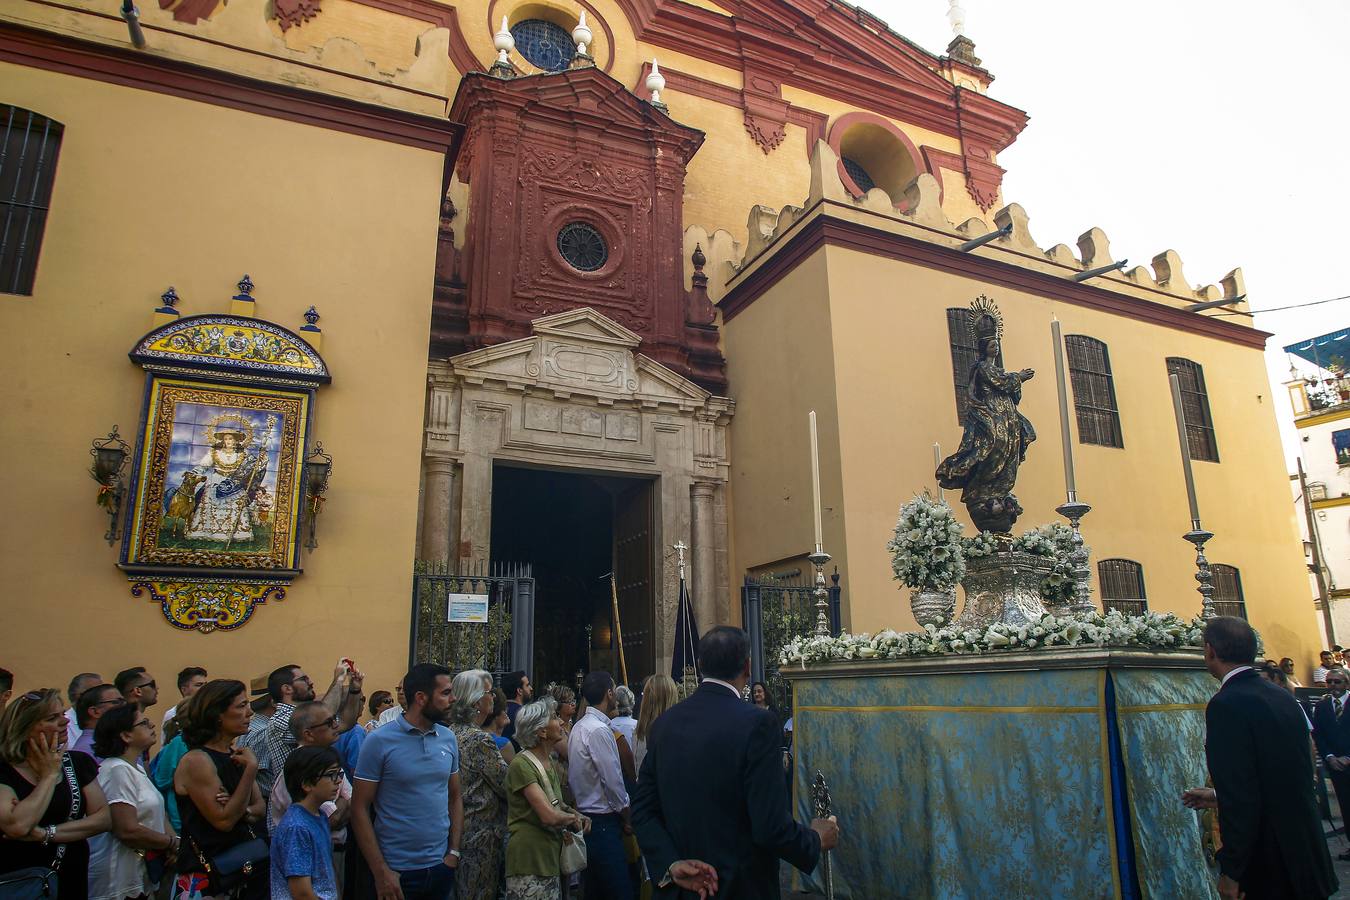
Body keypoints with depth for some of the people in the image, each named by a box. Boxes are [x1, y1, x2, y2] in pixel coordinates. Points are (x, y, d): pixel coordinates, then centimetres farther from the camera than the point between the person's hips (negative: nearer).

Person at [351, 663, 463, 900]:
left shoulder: (448, 738, 3)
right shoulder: (380, 741, -11)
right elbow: (360, 809, -9)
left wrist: (454, 851, 0)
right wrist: (381, 871, -12)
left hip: (441, 866, 4)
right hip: (397, 871, -4)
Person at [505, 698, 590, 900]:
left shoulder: (549, 761, 10)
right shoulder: (521, 765, -18)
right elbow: (548, 816, -24)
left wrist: (578, 815, 3)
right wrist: (573, 818, -6)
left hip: (551, 857, 8)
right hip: (529, 860, -8)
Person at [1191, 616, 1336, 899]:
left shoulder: (1226, 705, -21)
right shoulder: (1284, 697, 5)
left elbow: (1240, 798, -22)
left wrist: (1230, 871, -13)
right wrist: (1217, 797, 23)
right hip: (1308, 854, 8)